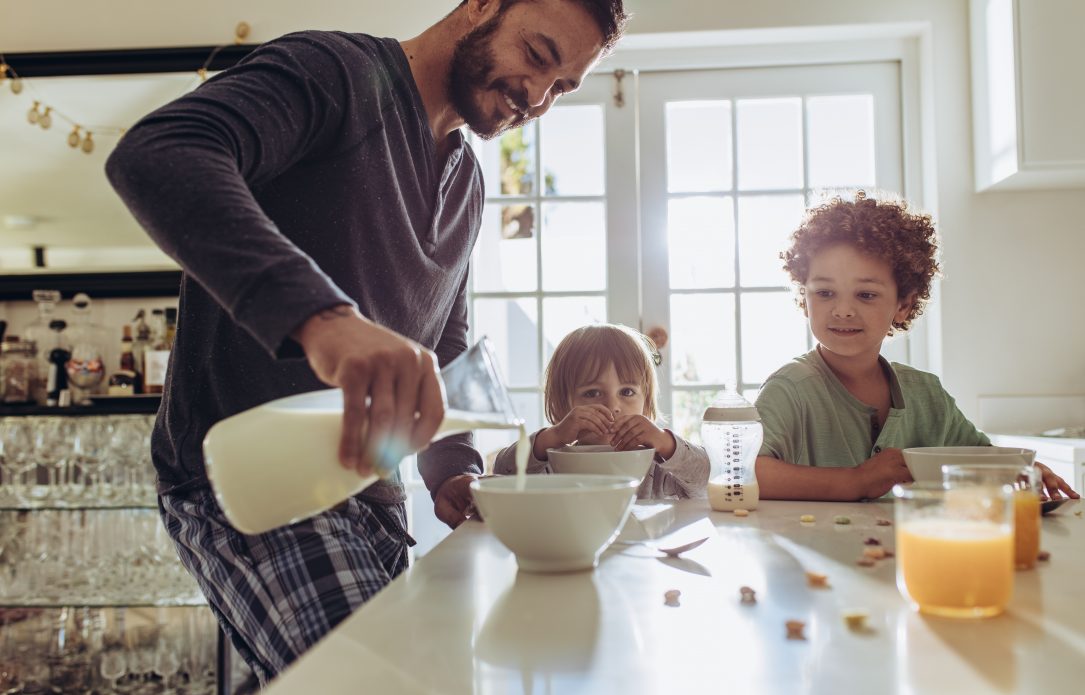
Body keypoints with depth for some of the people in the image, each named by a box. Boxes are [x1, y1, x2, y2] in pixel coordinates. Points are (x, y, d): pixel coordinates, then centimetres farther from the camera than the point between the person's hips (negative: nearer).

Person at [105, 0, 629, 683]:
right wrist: (319, 313, -42)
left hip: (368, 488, 8)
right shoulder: (334, 70, -9)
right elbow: (153, 154, -27)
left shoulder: (469, 185, 15)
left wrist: (454, 472, 3)